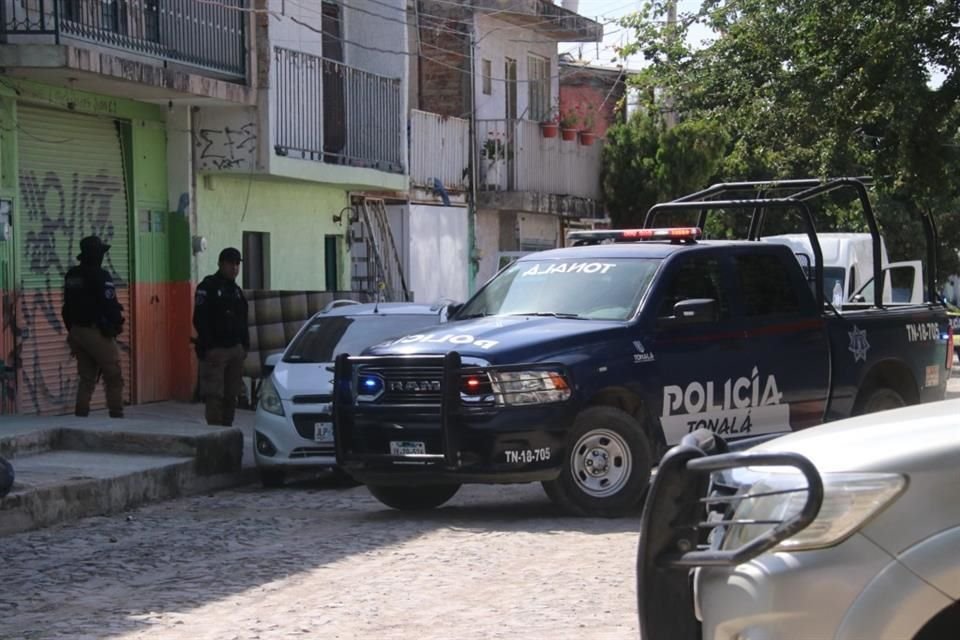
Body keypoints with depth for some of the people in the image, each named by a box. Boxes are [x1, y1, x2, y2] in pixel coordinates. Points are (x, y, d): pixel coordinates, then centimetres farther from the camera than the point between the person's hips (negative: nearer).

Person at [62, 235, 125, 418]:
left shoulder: (72, 276, 9)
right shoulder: (100, 276, -14)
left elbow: (67, 307, 13)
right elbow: (110, 305, -16)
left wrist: (72, 329, 18)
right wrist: (117, 325, -1)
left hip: (77, 332, 7)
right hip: (97, 332, -7)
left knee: (86, 378, 13)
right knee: (113, 377, 1)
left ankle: (80, 416, 8)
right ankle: (116, 415, -2)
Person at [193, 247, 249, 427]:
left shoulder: (236, 290, 18)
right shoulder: (208, 287, -6)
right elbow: (200, 320, -13)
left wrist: (245, 345, 12)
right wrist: (208, 347, -19)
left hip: (235, 349, 7)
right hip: (215, 349, -7)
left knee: (231, 395, 8)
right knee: (214, 395, -9)